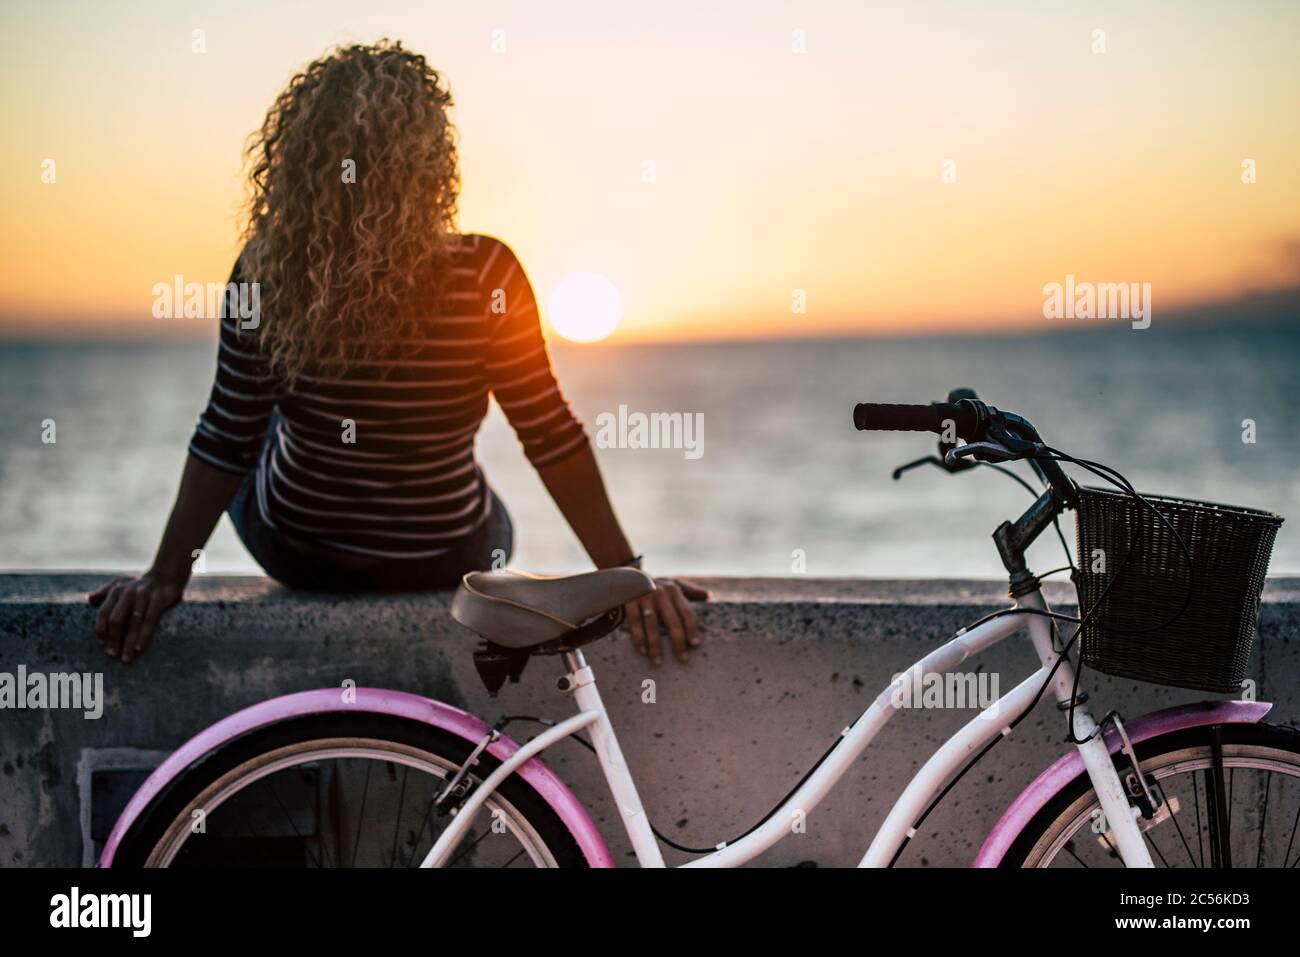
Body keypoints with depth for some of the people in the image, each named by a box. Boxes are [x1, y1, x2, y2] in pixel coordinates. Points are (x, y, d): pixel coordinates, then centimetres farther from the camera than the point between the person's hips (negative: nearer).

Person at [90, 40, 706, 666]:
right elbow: (550, 436, -20)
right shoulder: (486, 277, -24)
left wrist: (165, 577, -5)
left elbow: (228, 443, -15)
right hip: (443, 564, -1)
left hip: (294, 554, 1)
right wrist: (625, 572, -12)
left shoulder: (264, 272, -20)